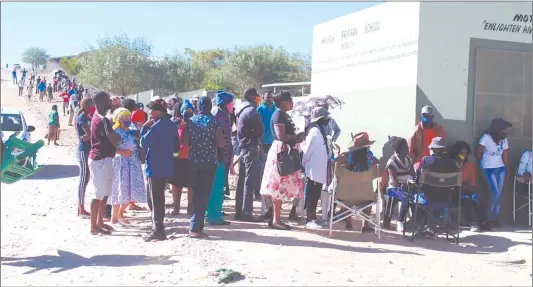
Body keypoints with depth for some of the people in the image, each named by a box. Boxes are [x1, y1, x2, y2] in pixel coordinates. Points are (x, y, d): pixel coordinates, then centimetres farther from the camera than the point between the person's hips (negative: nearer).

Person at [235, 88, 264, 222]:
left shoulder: (240, 109, 15)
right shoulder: (251, 110, -13)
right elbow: (260, 130, -14)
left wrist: (247, 137, 6)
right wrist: (256, 136, 5)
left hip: (242, 147, 9)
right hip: (251, 147, -9)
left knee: (242, 180, 12)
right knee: (250, 180, -7)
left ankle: (239, 211, 16)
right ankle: (246, 212, -6)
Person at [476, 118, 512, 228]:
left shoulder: (504, 140, 4)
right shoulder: (486, 137, -14)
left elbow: (505, 156, 6)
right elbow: (478, 152, -9)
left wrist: (507, 170, 2)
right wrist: (484, 163, 3)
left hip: (500, 168, 6)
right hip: (488, 169, -6)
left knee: (499, 193, 3)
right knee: (495, 192, -15)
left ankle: (495, 218, 14)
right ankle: (489, 219, -4)